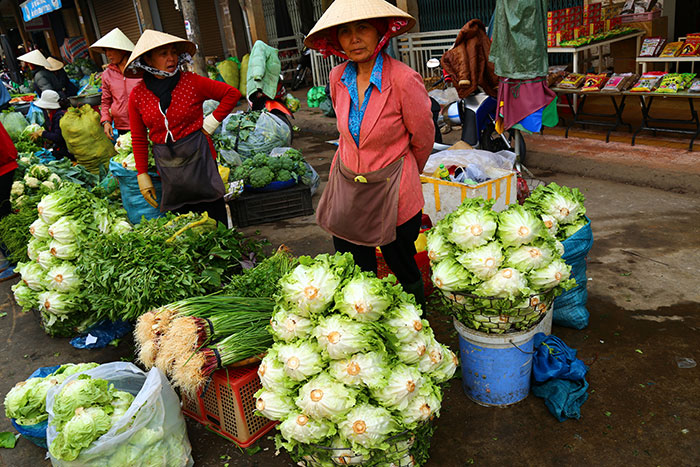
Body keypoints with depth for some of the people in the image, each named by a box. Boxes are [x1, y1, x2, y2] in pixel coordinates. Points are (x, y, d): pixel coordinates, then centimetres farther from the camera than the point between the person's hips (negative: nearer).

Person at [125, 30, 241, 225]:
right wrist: (142, 175, 7)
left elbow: (232, 93, 1)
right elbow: (138, 138, 8)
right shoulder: (137, 95, 1)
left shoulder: (192, 81, -5)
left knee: (213, 215, 2)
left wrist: (211, 122, -4)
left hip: (198, 157, -2)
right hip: (166, 164, 2)